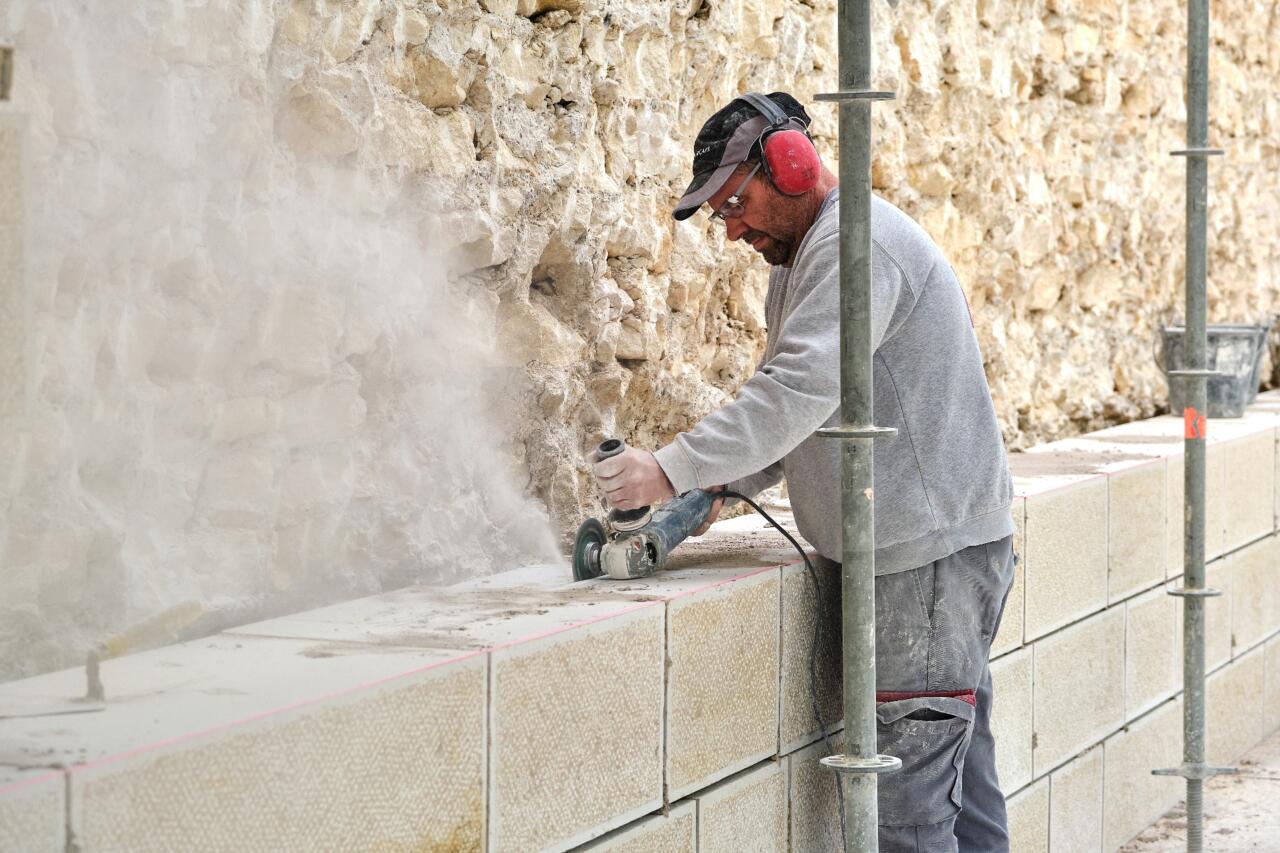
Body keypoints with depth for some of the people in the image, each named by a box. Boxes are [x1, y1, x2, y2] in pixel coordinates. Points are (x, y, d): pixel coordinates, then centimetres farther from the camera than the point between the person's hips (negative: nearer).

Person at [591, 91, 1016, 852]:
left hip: (932, 550, -11)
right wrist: (718, 489, 4)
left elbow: (801, 390, -26)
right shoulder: (804, 254, 20)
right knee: (960, 780, 14)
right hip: (947, 543, 11)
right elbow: (790, 398, 20)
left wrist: (674, 469, -27)